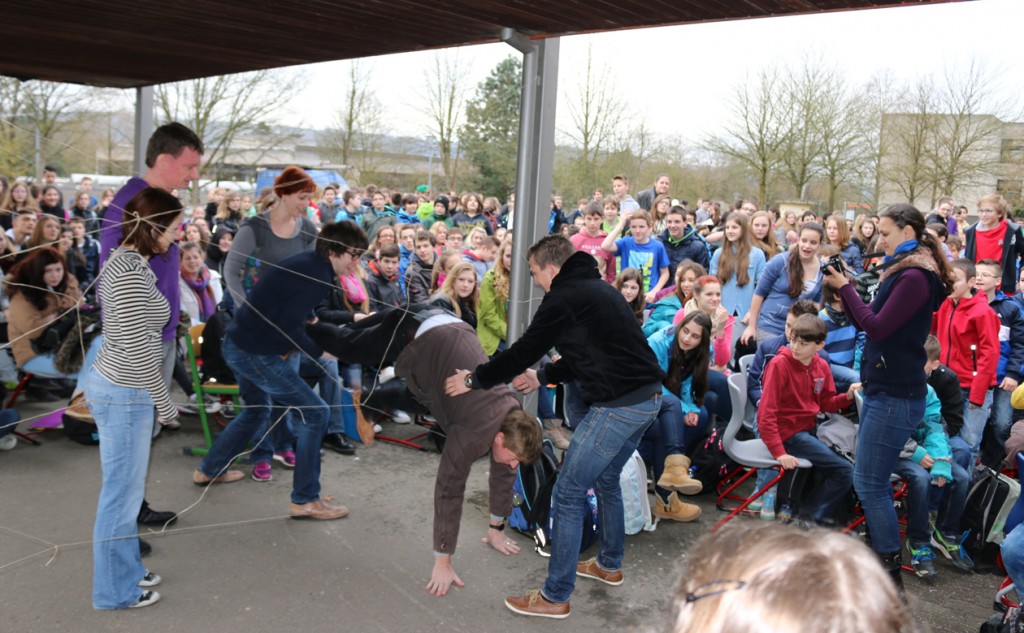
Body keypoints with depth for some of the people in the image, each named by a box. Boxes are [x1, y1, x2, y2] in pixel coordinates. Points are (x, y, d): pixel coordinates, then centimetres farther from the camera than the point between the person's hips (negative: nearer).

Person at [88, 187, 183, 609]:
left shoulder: (125, 262, 9)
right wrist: (164, 401, -14)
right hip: (124, 395, -10)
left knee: (125, 490, 21)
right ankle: (115, 590, 20)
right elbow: (137, 346, -23)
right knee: (121, 492, 4)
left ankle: (126, 569, 37)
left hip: (115, 387, 10)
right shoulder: (131, 271, -22)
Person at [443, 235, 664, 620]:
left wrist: (474, 380, 5)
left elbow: (524, 350, -7)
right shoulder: (594, 287, 18)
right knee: (606, 480, 27)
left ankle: (555, 598, 9)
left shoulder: (564, 297, -11)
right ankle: (609, 565, 44)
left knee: (568, 495, 0)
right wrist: (544, 376, 29)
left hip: (618, 405, -10)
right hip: (647, 396, 10)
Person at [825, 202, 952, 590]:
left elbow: (877, 327, -20)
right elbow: (866, 322, 16)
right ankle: (880, 557, 28)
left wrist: (845, 286, -12)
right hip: (883, 388, 10)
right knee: (872, 482, 16)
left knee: (870, 484, -5)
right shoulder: (901, 272, 14)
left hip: (896, 395, -10)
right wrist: (844, 289, 2)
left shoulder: (915, 277, -15)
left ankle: (890, 571, 5)